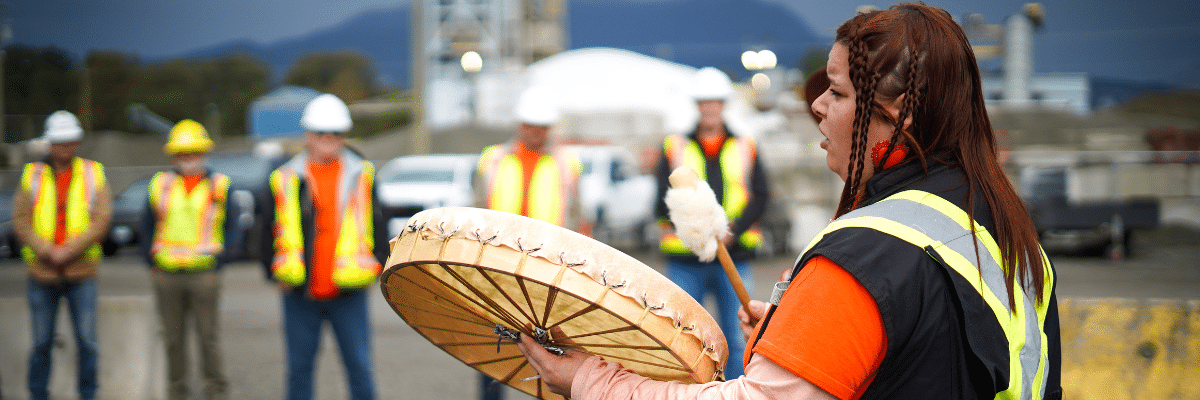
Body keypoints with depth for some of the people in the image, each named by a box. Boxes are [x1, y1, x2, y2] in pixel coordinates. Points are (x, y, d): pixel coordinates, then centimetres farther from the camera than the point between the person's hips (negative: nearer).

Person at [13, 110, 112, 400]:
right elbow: (21, 222, -2)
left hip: (81, 274, 0)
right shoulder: (32, 176, 4)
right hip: (42, 274, 1)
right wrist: (48, 252, -15)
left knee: (87, 341, -1)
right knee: (41, 342, 5)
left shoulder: (93, 175, 3)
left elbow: (101, 221, -6)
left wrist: (69, 251, -16)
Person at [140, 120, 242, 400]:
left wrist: (223, 259, -5)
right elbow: (147, 227, 16)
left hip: (204, 273, -2)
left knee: (208, 335, -1)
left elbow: (233, 227, 5)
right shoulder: (160, 185, 9)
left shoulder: (218, 186, 3)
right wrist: (151, 259, 6)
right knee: (173, 337, 7)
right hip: (167, 274, 2)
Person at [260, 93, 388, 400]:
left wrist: (377, 266, -1)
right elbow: (270, 231, 10)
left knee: (360, 368, -1)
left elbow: (378, 225, 9)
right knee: (299, 369, 8)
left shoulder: (362, 176, 5)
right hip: (300, 295, 1)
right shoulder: (285, 180, 5)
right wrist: (275, 270, 2)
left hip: (348, 294, -1)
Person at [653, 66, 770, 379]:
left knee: (736, 338, 3)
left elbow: (760, 197, 4)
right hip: (685, 261, -1)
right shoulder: (674, 148, 8)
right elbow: (665, 201, 0)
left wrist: (732, 231, -12)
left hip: (734, 258, 1)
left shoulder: (745, 148, 10)